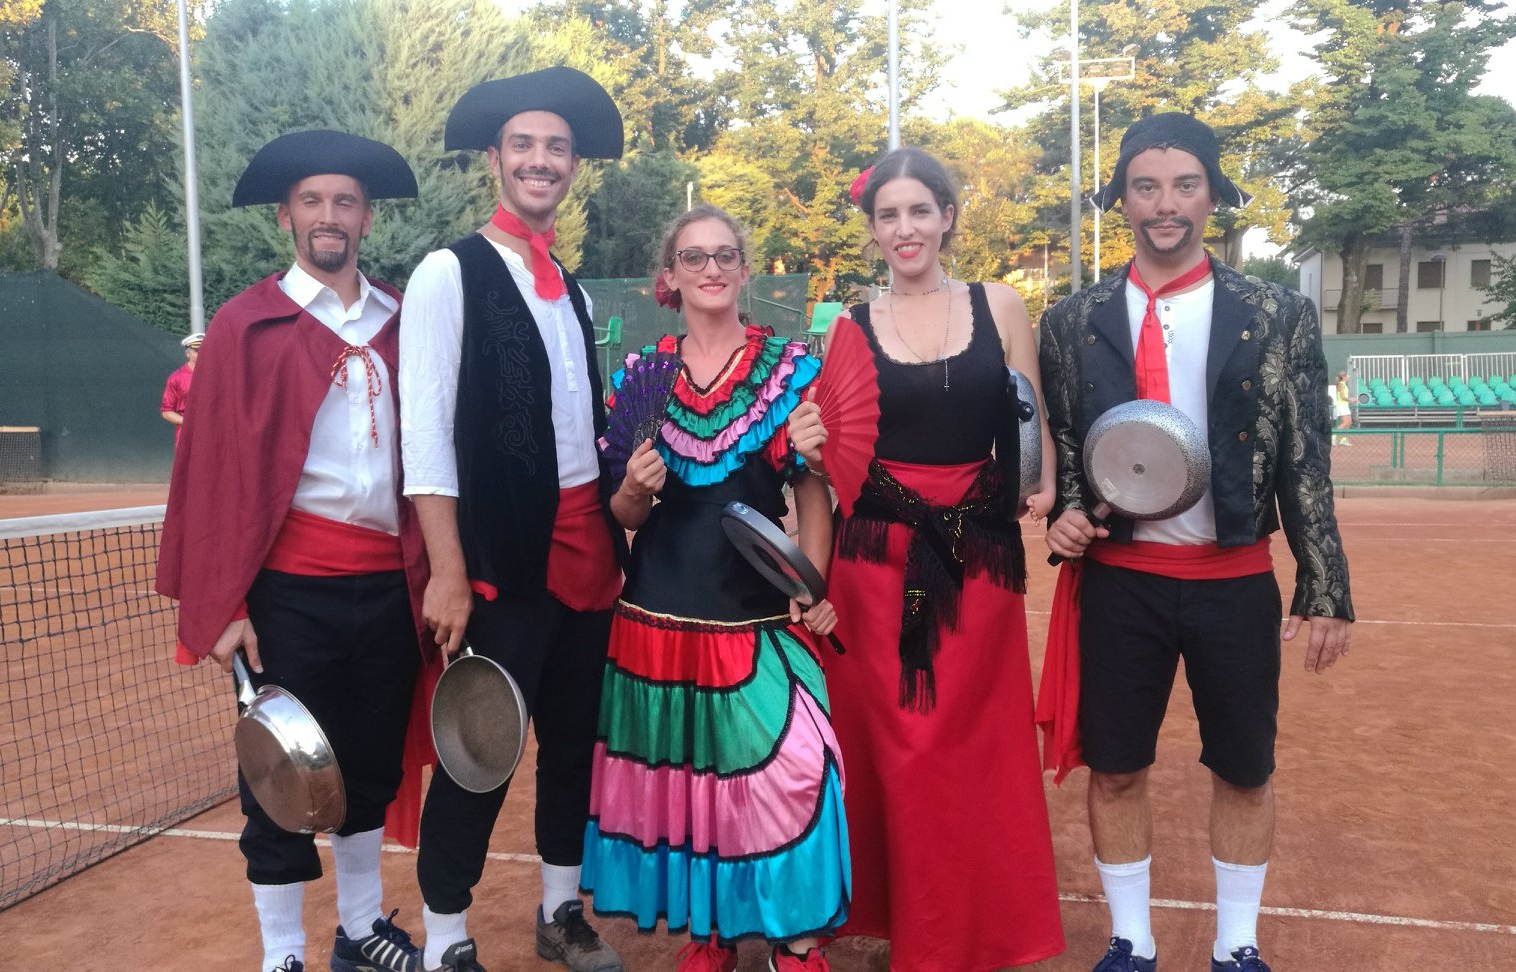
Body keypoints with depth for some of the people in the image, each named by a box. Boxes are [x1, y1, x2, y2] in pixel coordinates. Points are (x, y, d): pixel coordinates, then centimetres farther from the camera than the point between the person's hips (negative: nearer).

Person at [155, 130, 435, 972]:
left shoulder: (400, 323, 9)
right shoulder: (246, 323, -2)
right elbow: (213, 468, -6)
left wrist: (436, 571, 5)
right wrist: (221, 603, -10)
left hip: (390, 584, 4)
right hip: (290, 587, -4)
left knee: (372, 766, 16)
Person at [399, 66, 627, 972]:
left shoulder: (573, 291, 15)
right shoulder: (449, 273, -5)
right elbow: (426, 433, -12)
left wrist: (617, 532, 11)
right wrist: (448, 573, -16)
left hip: (587, 550, 7)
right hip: (504, 555, -6)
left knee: (575, 739, 15)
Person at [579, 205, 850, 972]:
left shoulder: (791, 366, 1)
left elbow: (813, 488, 1)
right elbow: (623, 513, 9)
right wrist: (637, 487, -14)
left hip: (759, 610, -2)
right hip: (660, 609, 2)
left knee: (782, 765, -10)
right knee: (675, 770, 8)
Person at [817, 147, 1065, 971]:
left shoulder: (1000, 308, 4)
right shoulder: (851, 329, 3)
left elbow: (1034, 430, 6)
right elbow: (828, 462, 4)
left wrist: (1048, 491, -12)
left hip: (981, 557, 0)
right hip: (877, 559, 0)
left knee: (977, 745, 4)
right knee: (894, 746, 6)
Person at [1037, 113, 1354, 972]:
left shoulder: (1278, 315, -1)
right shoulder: (1074, 321, 1)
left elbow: (1306, 464, -1)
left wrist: (1327, 590, -2)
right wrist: (1064, 515, -12)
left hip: (1236, 581, 0)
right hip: (1119, 580, 1)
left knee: (1245, 772, 13)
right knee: (1116, 770, 10)